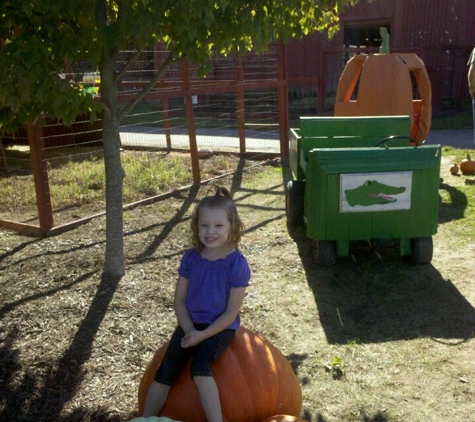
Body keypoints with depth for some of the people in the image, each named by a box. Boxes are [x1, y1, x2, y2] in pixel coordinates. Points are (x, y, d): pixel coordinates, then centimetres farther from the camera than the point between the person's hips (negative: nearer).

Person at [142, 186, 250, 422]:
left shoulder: (236, 264, -15)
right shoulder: (190, 258, -2)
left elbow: (232, 312, -12)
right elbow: (179, 300, 4)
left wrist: (202, 335, -18)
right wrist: (189, 330, -11)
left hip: (220, 327, -4)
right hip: (190, 324, 4)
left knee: (200, 368, -29)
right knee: (165, 374, -10)